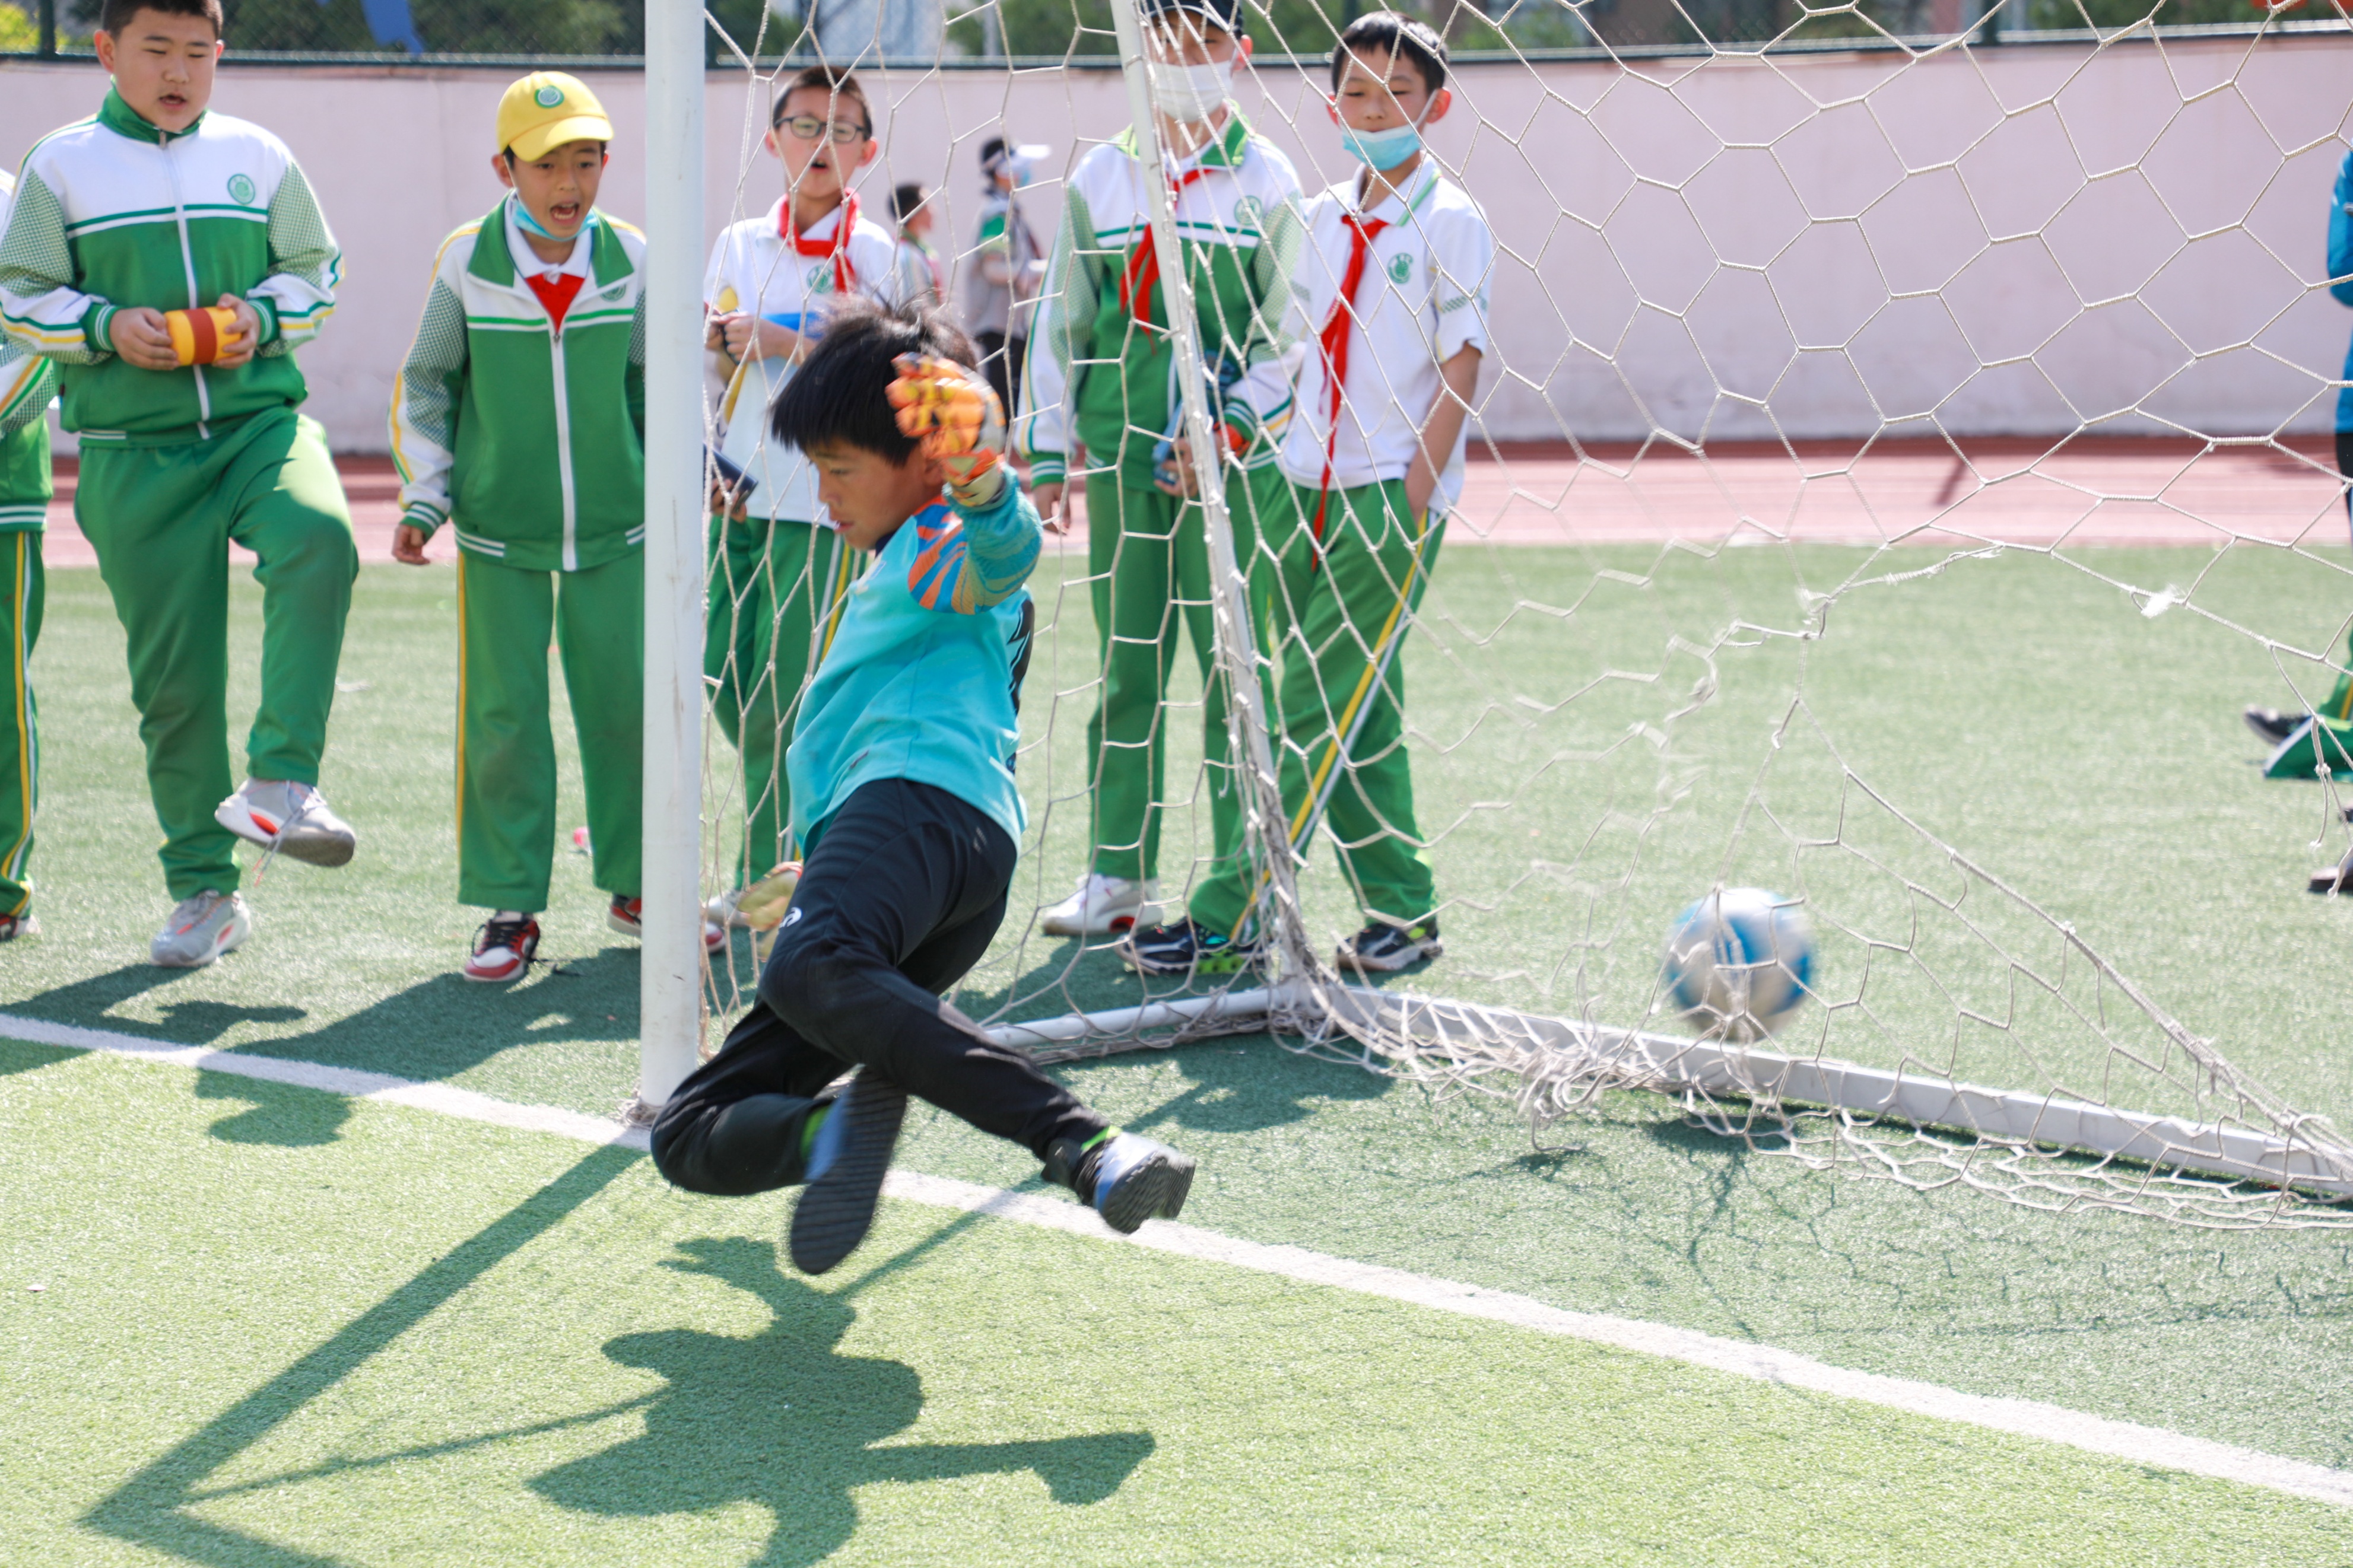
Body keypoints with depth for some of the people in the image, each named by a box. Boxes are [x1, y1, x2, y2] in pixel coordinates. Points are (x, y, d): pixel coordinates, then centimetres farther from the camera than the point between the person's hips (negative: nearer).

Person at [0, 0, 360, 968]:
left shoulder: (258, 157, 9)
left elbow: (317, 272, 14)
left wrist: (260, 317, -6)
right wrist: (110, 327, -13)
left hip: (261, 421, 0)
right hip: (136, 454, 0)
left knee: (319, 542, -34)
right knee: (174, 676, 2)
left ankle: (281, 783, -32)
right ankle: (205, 892, 16)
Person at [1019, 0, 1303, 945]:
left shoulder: (1265, 181, 3)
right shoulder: (1100, 178, 11)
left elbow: (1288, 331, -1)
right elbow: (1061, 318, 13)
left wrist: (1232, 431, -12)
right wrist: (1049, 452, 8)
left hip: (1235, 462, -2)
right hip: (1124, 454, 3)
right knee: (1125, 668, 5)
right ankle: (1120, 876, 12)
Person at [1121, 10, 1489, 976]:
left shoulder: (1450, 222, -5)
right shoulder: (1321, 219, 13)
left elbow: (1461, 365, -9)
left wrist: (1417, 494, -15)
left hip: (1394, 492, -7)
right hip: (1308, 483, 7)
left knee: (1319, 706, -9)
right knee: (1353, 711, 8)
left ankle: (1231, 916, -9)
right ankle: (1401, 911, 17)